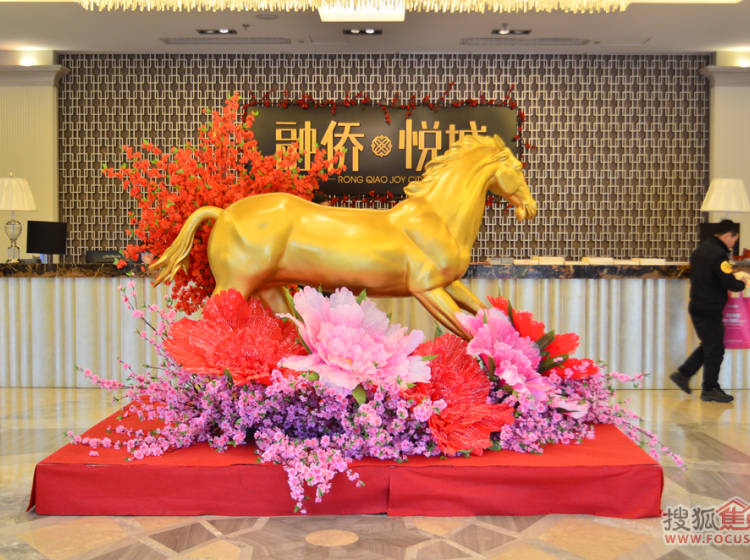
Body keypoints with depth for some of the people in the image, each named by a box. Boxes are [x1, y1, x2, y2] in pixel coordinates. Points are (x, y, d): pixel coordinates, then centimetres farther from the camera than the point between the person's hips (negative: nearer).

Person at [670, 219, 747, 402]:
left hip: (697, 307, 9)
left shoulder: (700, 249, 11)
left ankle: (683, 374, 19)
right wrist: (742, 284, 0)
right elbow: (730, 283, -22)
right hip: (710, 310, -9)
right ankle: (710, 389, 11)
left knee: (708, 346, 20)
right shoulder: (719, 254, -18)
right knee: (715, 349, 2)